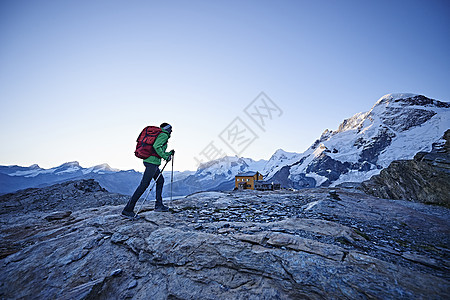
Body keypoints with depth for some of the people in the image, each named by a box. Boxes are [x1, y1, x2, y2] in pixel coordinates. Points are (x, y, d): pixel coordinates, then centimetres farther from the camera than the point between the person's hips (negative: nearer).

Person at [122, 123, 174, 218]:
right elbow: (156, 146, -21)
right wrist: (165, 156, -16)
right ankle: (128, 209, -6)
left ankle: (158, 205, 21)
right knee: (144, 184, -10)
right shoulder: (164, 135, -4)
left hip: (150, 161, 11)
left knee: (160, 180, 18)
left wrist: (169, 153, 25)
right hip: (152, 162, -11)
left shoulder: (160, 135, 24)